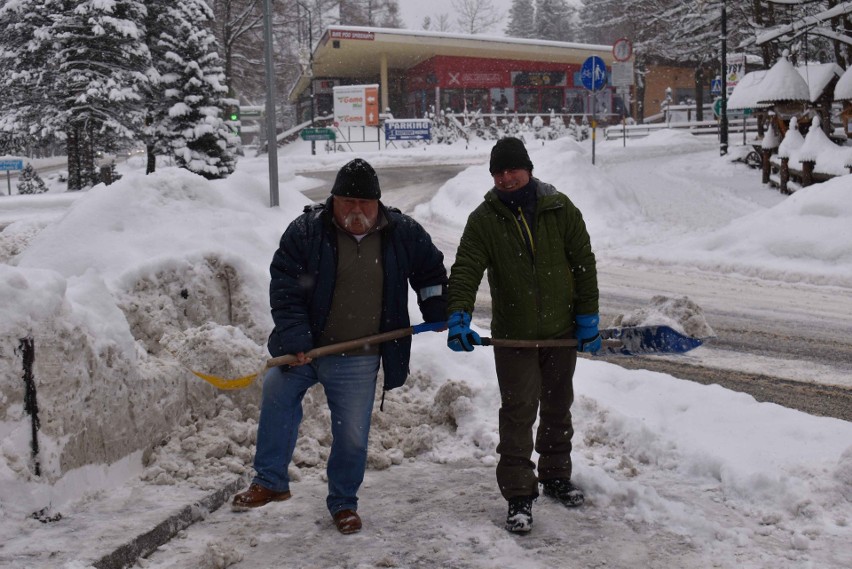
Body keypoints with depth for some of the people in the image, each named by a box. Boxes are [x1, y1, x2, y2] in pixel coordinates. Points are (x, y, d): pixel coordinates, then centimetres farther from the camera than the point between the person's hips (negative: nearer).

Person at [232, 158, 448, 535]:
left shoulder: (403, 234, -2)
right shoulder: (306, 231, -8)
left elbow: (431, 272, 17)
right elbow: (284, 288, -9)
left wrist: (436, 313, 13)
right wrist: (295, 339, -16)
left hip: (357, 359, 0)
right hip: (303, 346, 0)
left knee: (352, 435, 2)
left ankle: (343, 502, 25)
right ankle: (270, 481, 4)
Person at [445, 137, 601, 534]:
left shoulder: (560, 209, -3)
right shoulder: (483, 219, -5)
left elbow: (583, 263, 1)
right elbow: (465, 270, -13)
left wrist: (588, 317, -1)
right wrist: (459, 316, -29)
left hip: (561, 333, 2)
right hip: (513, 336, -2)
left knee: (558, 409, 17)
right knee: (518, 413, -4)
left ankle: (556, 477, 36)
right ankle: (519, 496, 6)